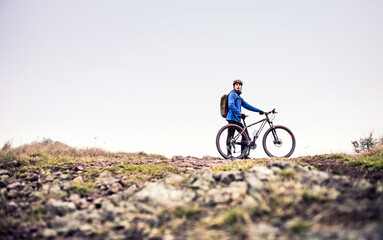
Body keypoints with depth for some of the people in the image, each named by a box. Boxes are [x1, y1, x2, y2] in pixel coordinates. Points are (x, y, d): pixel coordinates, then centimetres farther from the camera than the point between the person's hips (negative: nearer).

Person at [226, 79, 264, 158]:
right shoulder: (232, 94, -4)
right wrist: (240, 113, -31)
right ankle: (229, 154, -9)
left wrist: (258, 110, 22)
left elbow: (247, 106, 27)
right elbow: (231, 105, -20)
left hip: (237, 119, 9)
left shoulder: (239, 97, 25)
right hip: (232, 118, -9)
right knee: (230, 136, -9)